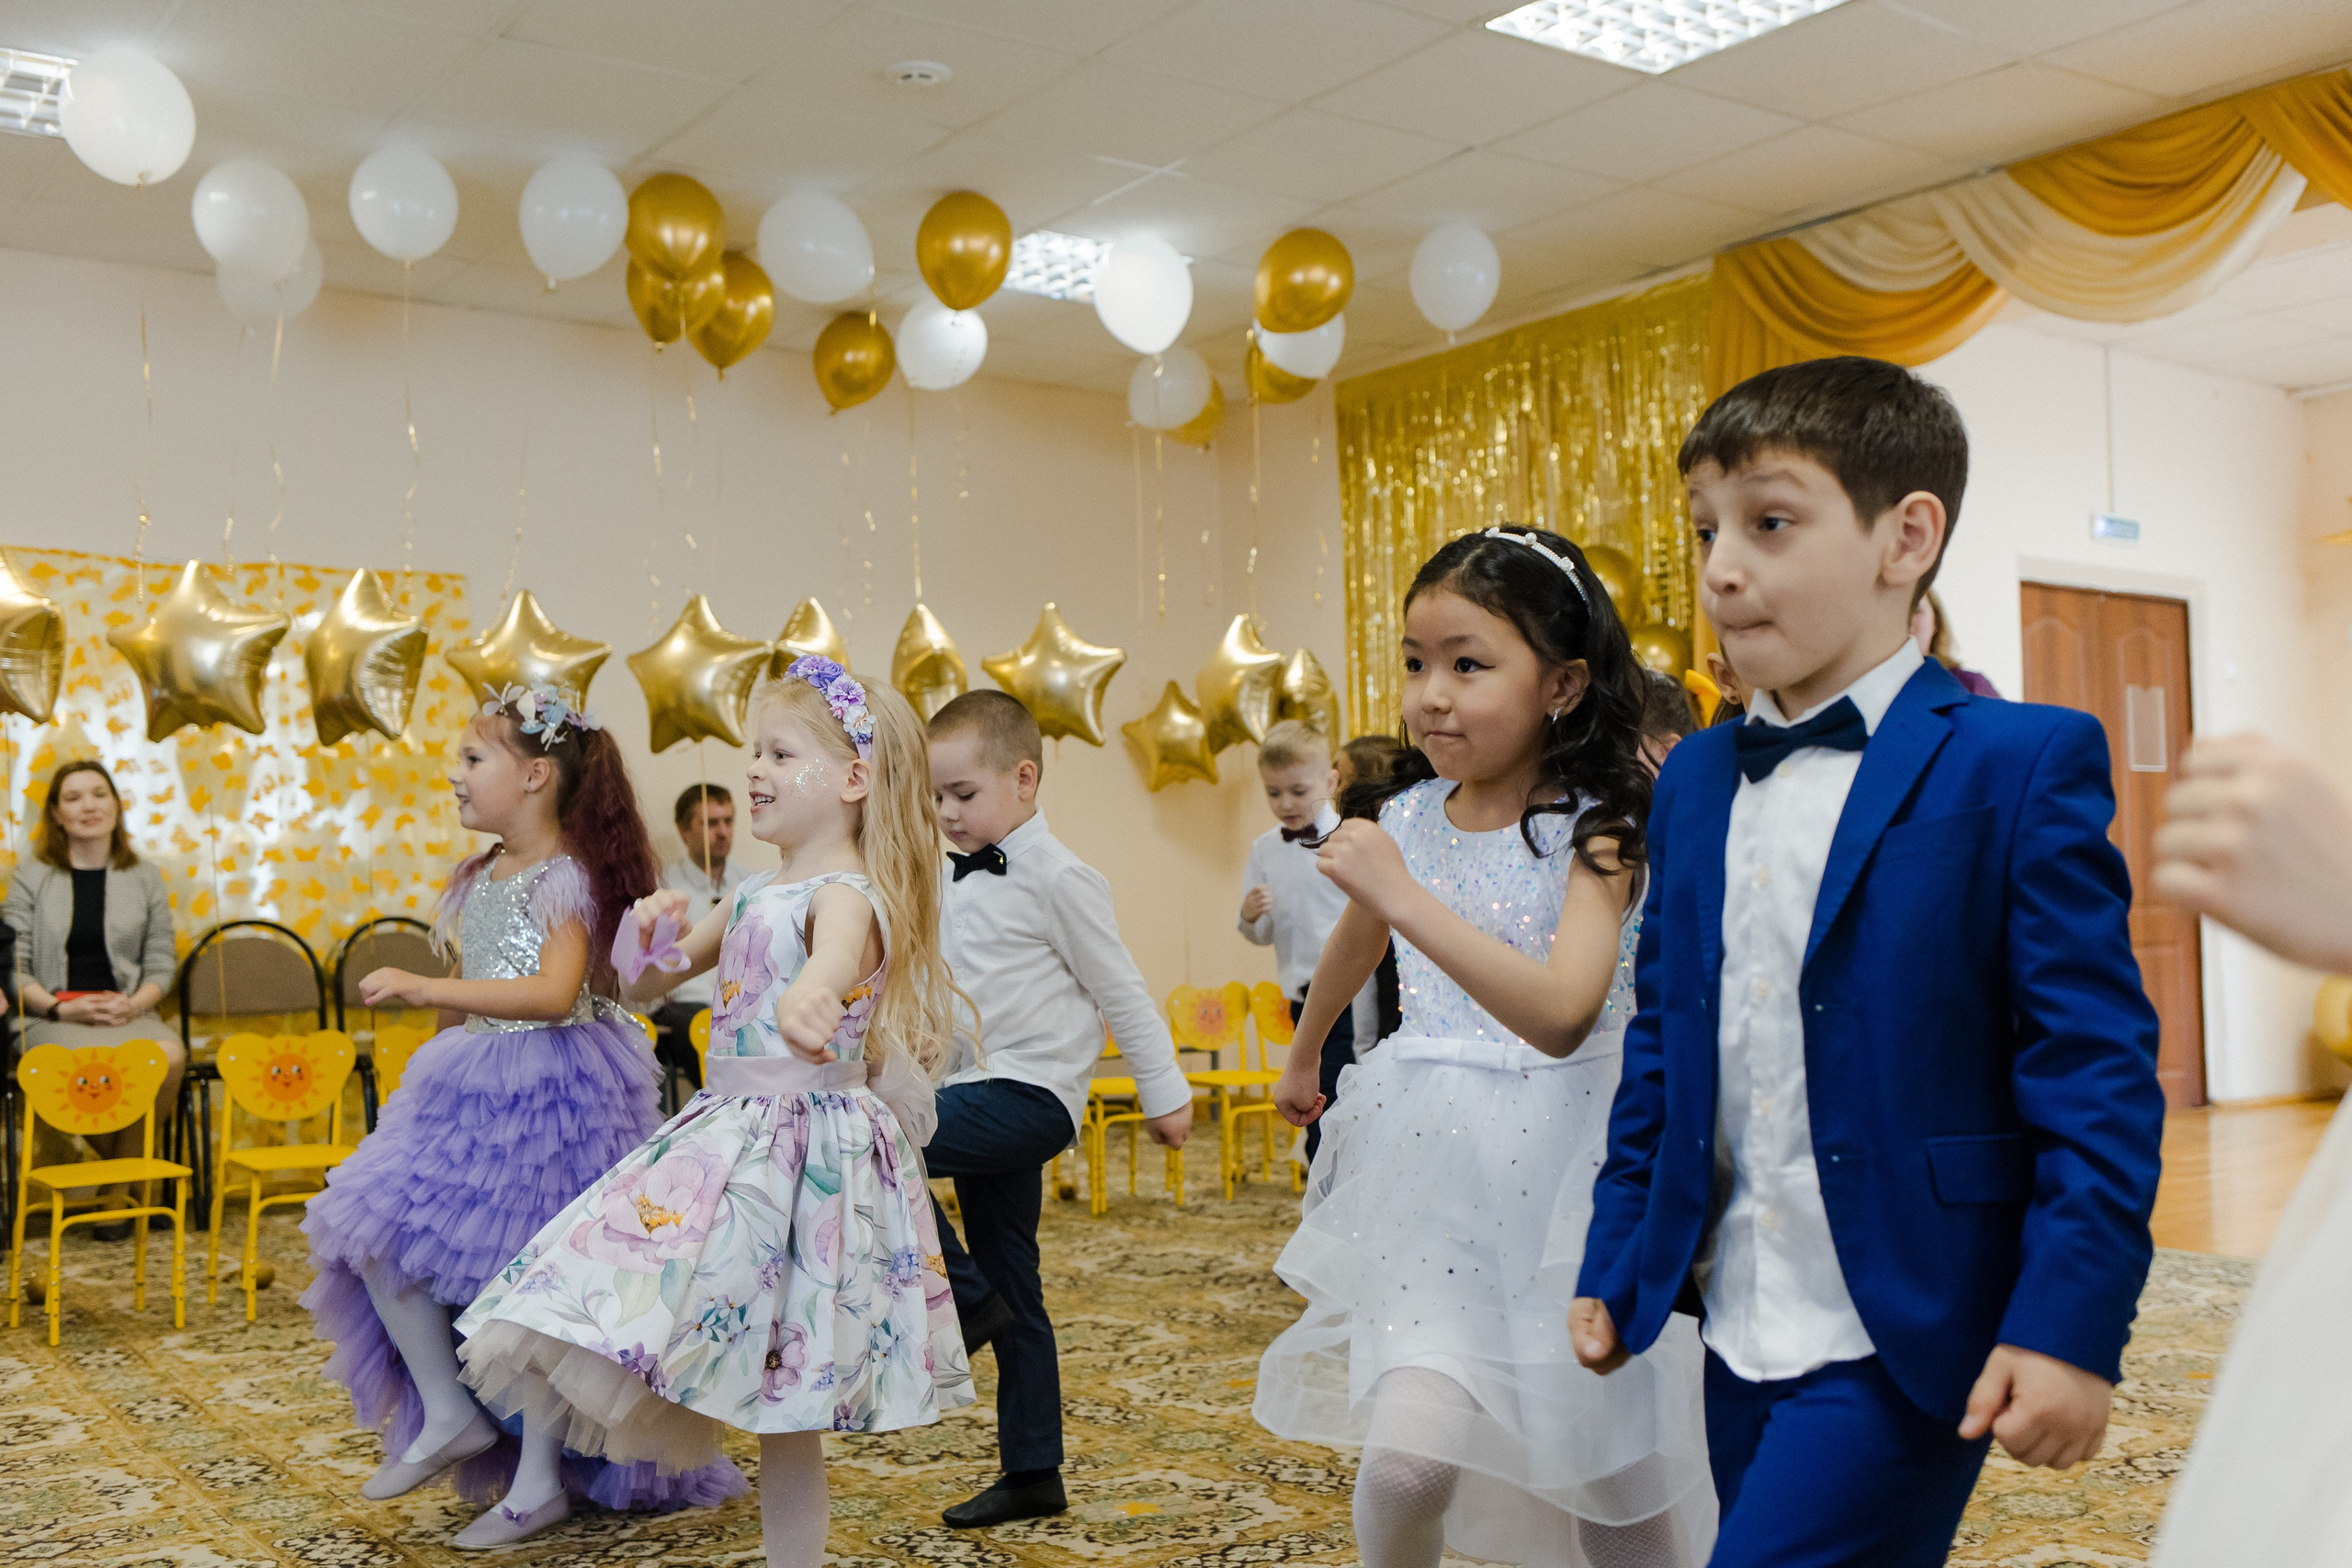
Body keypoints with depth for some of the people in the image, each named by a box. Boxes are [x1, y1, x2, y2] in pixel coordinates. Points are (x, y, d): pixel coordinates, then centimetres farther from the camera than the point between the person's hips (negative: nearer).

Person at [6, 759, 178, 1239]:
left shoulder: (144, 878, 15)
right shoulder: (30, 877, 9)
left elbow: (161, 964, 11)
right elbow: (13, 966, 3)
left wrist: (134, 1004, -9)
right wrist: (61, 1007, -13)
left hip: (127, 1012, 2)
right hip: (53, 1016, -2)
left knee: (170, 1055, -33)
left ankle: (117, 1186, -11)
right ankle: (125, 1169, -5)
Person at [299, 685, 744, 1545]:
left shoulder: (568, 876, -15)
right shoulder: (481, 878, 11)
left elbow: (553, 994, -29)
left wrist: (427, 988, -33)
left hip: (551, 1090, -8)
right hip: (473, 1087, 8)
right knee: (373, 1229, -1)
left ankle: (539, 1480, 13)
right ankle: (447, 1414, 11)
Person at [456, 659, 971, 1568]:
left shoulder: (846, 893, -14)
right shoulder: (751, 897, 14)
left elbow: (836, 950, -40)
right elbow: (648, 982, 23)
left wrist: (811, 996, -64)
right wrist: (655, 934, -1)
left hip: (808, 1139, -8)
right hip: (730, 1131, 9)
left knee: (782, 1393, -4)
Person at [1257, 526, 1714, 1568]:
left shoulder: (1595, 832, -13)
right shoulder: (1408, 817, 2)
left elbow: (1560, 1013, -29)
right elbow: (1356, 944, 24)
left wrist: (1404, 895, -32)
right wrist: (1303, 1056, 40)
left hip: (1565, 1159, -3)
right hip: (1431, 1163, 3)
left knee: (1612, 1477, 8)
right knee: (1406, 1452, -13)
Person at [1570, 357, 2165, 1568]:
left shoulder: (2021, 765, -10)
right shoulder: (1693, 781, 8)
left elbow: (2094, 1060, -13)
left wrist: (2072, 1323, -17)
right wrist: (1615, 1263, 12)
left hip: (1905, 1344, -6)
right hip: (1739, 1333, 7)